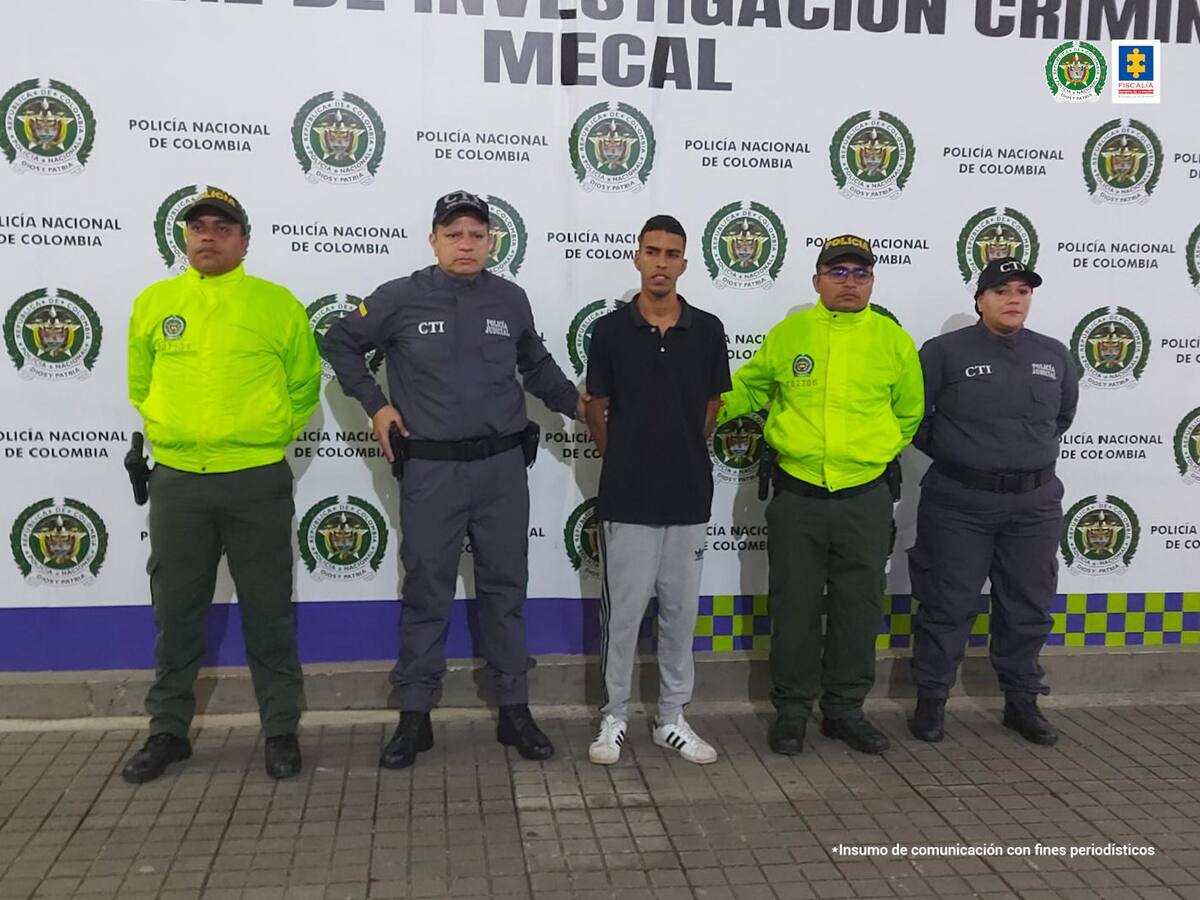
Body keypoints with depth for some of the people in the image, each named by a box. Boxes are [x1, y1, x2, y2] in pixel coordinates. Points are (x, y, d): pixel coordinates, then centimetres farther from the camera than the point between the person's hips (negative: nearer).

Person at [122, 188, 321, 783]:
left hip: (257, 481, -2)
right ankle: (168, 731, 26)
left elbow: (304, 387, 9)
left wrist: (269, 434, 6)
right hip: (176, 480, 2)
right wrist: (168, 432, 14)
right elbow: (140, 384, 20)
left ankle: (281, 731, 19)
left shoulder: (278, 304, 1)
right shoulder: (153, 302, 7)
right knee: (176, 612, 11)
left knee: (268, 613, 6)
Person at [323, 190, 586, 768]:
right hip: (430, 469, -2)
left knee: (505, 588, 9)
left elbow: (536, 365, 21)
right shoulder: (401, 299, -2)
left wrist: (578, 403, 9)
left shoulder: (511, 300, 5)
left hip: (502, 466, 2)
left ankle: (515, 709, 20)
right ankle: (415, 715, 16)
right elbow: (340, 343, 11)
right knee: (426, 592, 5)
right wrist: (375, 404, 3)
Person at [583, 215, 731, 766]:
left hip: (689, 497, 2)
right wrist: (624, 461, 9)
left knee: (681, 612, 10)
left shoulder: (707, 331, 2)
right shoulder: (610, 330, -3)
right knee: (622, 611, 4)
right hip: (626, 499, -2)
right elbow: (596, 411, 5)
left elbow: (711, 408, 12)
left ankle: (673, 719, 22)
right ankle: (614, 718, 19)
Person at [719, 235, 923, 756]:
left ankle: (845, 708, 25)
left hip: (866, 496, 1)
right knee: (795, 606, 7)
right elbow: (746, 390, 13)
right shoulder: (788, 334, 1)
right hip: (797, 493, -1)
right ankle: (792, 710, 21)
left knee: (859, 608, 10)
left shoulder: (893, 339, 2)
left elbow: (909, 413, 15)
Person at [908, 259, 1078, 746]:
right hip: (959, 502, -4)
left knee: (1028, 607, 11)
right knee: (947, 606, 2)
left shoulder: (1053, 355, 8)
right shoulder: (945, 351, -5)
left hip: (1034, 504, 4)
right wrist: (948, 453, 4)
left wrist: (1033, 452, 16)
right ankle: (931, 701, 15)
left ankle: (1022, 701, 26)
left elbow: (1064, 413, 24)